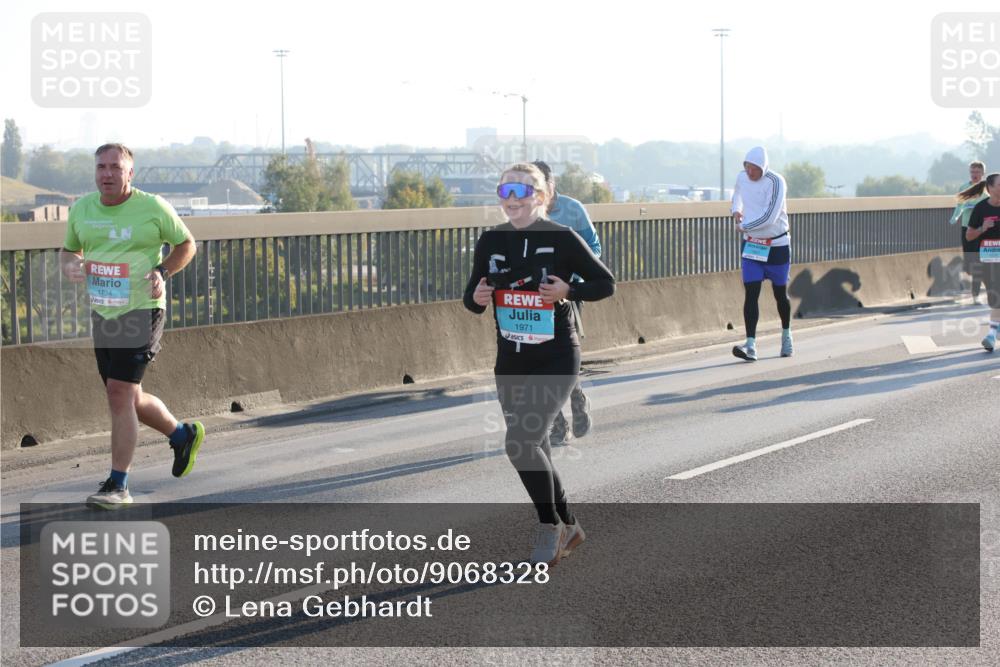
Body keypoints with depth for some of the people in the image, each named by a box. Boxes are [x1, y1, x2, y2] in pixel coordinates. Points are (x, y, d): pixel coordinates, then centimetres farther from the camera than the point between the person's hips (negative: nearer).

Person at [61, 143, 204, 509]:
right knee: (129, 400, 13)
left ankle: (118, 485, -8)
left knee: (120, 393, -15)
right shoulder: (81, 209, 6)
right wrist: (71, 264, -5)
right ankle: (183, 434, 41)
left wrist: (162, 272, -12)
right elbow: (68, 250, 19)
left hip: (141, 311, -6)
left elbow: (186, 244, 5)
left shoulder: (153, 207, -7)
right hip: (101, 314, 6)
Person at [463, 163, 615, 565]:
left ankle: (549, 526, 1)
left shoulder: (561, 239, -9)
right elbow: (473, 299, 10)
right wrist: (477, 298, -14)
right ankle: (568, 526, 31)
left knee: (521, 442, -19)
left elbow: (606, 283, -2)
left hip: (556, 359, -5)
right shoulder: (490, 242, 3)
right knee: (532, 450, 12)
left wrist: (568, 291, -19)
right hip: (510, 363, 6)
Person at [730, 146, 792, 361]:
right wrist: (736, 209, 3)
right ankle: (751, 345, -15)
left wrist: (743, 226, -14)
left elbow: (769, 217, -26)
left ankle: (786, 334, 35)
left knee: (780, 294, 10)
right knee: (750, 293, -9)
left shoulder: (775, 182, -20)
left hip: (777, 246, -4)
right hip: (751, 245, 4)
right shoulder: (742, 177, -1)